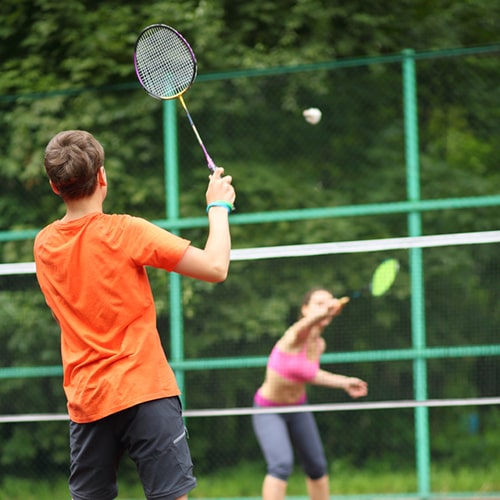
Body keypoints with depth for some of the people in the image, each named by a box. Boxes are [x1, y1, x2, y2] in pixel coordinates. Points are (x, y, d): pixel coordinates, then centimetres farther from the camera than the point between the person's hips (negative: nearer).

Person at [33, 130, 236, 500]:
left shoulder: (43, 245, 7)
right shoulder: (125, 231, -10)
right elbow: (215, 268, -11)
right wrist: (218, 207, 3)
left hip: (85, 402, 5)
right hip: (144, 393, -5)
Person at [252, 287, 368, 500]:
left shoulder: (319, 345, -6)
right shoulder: (296, 336, -27)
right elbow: (307, 323, -54)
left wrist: (344, 382, 10)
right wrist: (323, 312, -76)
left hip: (298, 407, 7)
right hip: (268, 410, -7)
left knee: (317, 466, 15)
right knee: (281, 464, -26)